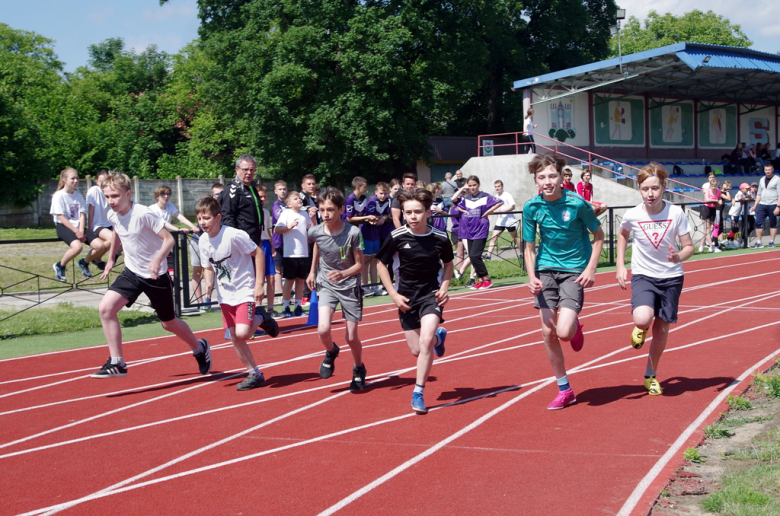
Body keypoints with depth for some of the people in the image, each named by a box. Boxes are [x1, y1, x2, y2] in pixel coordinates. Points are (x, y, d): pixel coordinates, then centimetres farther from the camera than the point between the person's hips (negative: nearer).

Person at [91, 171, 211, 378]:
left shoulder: (143, 214, -24)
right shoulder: (113, 216, -4)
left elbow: (169, 239, -23)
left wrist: (157, 260, -40)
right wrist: (111, 258, 24)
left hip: (156, 276, -5)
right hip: (132, 272, 5)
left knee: (169, 323, 10)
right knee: (105, 307, -17)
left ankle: (200, 348, 40)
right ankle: (116, 363, -10)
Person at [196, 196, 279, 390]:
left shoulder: (234, 235, -21)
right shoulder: (203, 241, -1)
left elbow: (258, 254, -14)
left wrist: (259, 284, -16)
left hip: (245, 290, -6)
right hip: (225, 294, 6)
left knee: (242, 333, -20)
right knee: (234, 337, 6)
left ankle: (261, 319, 11)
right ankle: (255, 374, 19)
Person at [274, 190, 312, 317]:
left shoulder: (305, 214, 11)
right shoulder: (286, 213, -7)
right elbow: (276, 230, -14)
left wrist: (313, 217, 7)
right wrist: (289, 227, -23)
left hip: (304, 254, 6)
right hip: (290, 254, -6)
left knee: (301, 280, 10)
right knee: (289, 280, 1)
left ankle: (298, 306, 18)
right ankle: (285, 308, 8)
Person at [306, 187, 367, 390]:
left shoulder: (353, 233, -20)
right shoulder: (316, 232, -11)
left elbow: (359, 264, -12)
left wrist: (343, 273, -30)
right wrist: (313, 271, 20)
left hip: (350, 286, -2)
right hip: (326, 285, 2)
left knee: (351, 337, 4)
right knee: (323, 330, -20)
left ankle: (359, 370, 34)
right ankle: (331, 352, 15)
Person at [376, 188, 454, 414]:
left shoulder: (440, 238, -10)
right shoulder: (397, 237, -12)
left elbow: (448, 264, 10)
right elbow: (382, 264, 1)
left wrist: (444, 288, -6)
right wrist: (394, 295, -6)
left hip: (431, 294, -1)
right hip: (406, 298, 1)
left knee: (425, 341, -21)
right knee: (416, 350, 6)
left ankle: (418, 393, -7)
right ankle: (438, 336, 43)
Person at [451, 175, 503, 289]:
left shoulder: (485, 197, -2)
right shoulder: (465, 198, 9)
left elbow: (500, 202, -4)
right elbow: (453, 199, -5)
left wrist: (488, 212, -8)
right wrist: (462, 189, 2)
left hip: (480, 230, -6)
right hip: (469, 230, 6)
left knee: (474, 256, -14)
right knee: (472, 256, 6)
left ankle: (486, 279, -3)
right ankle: (480, 280, 15)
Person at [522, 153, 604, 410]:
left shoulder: (577, 203, -14)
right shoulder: (531, 207, -5)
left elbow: (598, 234, 0)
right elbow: (529, 247, 4)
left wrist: (591, 268, -8)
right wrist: (532, 277, -11)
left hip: (574, 270, -3)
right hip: (546, 270, 3)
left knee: (564, 332, -18)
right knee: (548, 332, 1)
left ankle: (576, 327, 22)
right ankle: (565, 391, 16)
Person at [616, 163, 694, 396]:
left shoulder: (676, 213, -12)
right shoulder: (632, 215, -11)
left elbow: (689, 247, -5)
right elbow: (622, 235, 12)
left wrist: (679, 256, -28)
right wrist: (620, 266, 5)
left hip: (671, 277, 1)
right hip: (643, 275, -1)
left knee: (662, 327, 8)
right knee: (643, 319, -27)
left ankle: (651, 374, 31)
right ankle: (640, 329, 12)